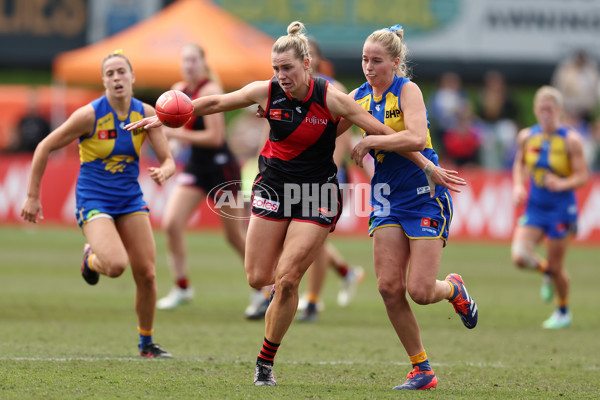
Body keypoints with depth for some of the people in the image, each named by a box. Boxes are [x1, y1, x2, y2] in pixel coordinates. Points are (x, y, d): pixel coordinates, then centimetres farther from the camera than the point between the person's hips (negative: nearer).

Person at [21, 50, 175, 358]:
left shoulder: (146, 114, -4)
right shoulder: (90, 115, -16)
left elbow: (168, 160, 0)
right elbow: (45, 148, -8)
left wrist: (163, 172, -25)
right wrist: (32, 196, -7)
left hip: (130, 200, 4)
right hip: (93, 202, -4)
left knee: (146, 275, -1)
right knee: (116, 265, -27)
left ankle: (146, 343, 20)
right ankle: (92, 259, 11)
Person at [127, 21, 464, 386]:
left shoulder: (330, 98, -16)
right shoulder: (266, 92, -7)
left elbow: (384, 133, -12)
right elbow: (215, 103, 7)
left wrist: (427, 167, -15)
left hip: (317, 194, -3)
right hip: (274, 187, 3)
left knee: (286, 281, -11)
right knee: (258, 278, -1)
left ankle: (266, 362, 4)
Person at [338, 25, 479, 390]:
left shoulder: (407, 90, -10)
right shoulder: (359, 97, 7)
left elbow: (416, 136, -26)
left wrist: (369, 141, -22)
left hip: (425, 195, -6)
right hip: (387, 197, 6)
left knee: (420, 291, -11)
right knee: (389, 287, -6)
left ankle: (454, 289, 26)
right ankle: (422, 370, 5)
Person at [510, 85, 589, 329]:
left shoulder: (571, 140, -11)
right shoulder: (526, 136, 0)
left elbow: (582, 176, -10)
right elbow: (520, 163, 18)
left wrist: (562, 184, -28)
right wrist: (518, 186, 0)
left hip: (561, 209, -3)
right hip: (534, 207, 3)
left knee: (555, 266, 3)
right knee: (520, 256, -16)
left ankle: (563, 312, 31)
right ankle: (545, 272, 21)